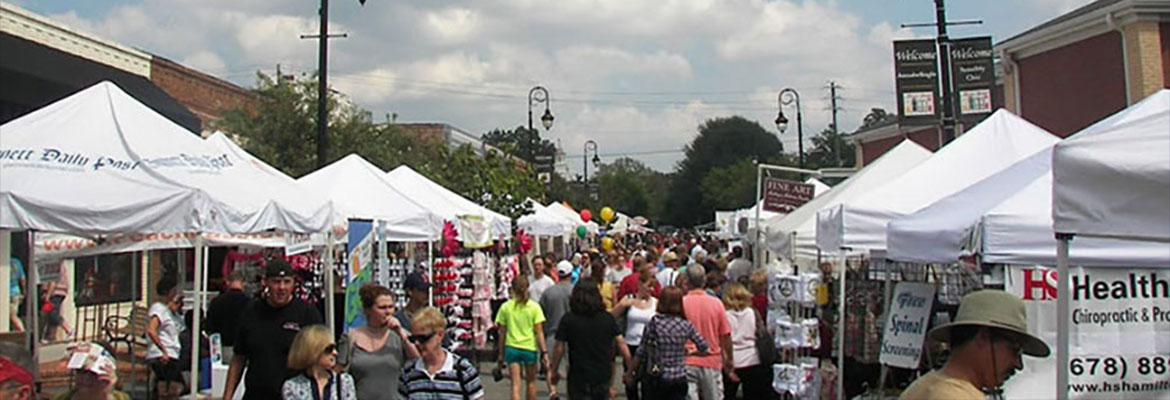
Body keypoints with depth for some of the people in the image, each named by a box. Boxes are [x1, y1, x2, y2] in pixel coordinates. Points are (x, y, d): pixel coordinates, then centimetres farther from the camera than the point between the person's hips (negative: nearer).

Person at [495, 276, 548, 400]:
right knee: (531, 381, 18)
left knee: (516, 384, 0)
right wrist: (544, 351, -2)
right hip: (530, 348, 0)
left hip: (511, 348, 1)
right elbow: (539, 332, -7)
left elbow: (502, 333, 2)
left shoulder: (506, 307, -2)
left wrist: (501, 353, 11)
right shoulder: (534, 307, -5)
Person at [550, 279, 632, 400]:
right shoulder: (608, 318, -3)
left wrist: (554, 370, 6)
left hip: (578, 376, -2)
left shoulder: (568, 320, -9)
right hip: (603, 375, 2)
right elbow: (621, 344, -2)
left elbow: (559, 349, -8)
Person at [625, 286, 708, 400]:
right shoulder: (686, 325, -5)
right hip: (679, 379, 2)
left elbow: (641, 352, -4)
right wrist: (690, 352, 23)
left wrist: (630, 372, 8)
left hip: (656, 379, -2)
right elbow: (704, 348, 3)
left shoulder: (653, 323, -11)